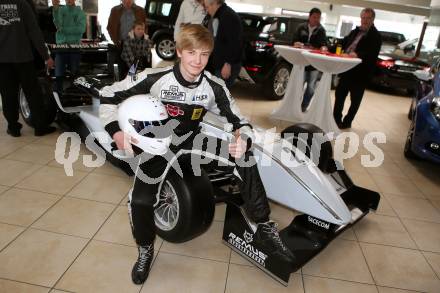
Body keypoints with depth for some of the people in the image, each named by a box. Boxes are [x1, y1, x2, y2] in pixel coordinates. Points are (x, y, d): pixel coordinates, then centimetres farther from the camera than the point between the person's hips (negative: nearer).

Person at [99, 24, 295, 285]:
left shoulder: (215, 87, -15)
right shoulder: (155, 78, -21)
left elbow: (241, 123, -9)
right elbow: (109, 95, -11)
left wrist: (243, 140, -33)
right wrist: (116, 132, -26)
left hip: (192, 141, 2)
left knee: (244, 154, -20)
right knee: (141, 200, -24)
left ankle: (264, 226, -10)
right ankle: (145, 249, 11)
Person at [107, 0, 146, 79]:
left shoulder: (140, 11, 6)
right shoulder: (115, 10, 8)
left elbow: (145, 27, 9)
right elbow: (110, 27, 10)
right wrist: (115, 40, -2)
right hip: (121, 44, 1)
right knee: (122, 69, 1)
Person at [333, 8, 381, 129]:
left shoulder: (376, 36, -9)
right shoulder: (355, 31, 13)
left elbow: (372, 54, -23)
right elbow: (344, 43, 19)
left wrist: (358, 55, -40)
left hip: (360, 73, -7)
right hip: (346, 69, 7)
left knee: (355, 100, 6)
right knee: (339, 95, 12)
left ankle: (347, 122, 17)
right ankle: (336, 119, 25)